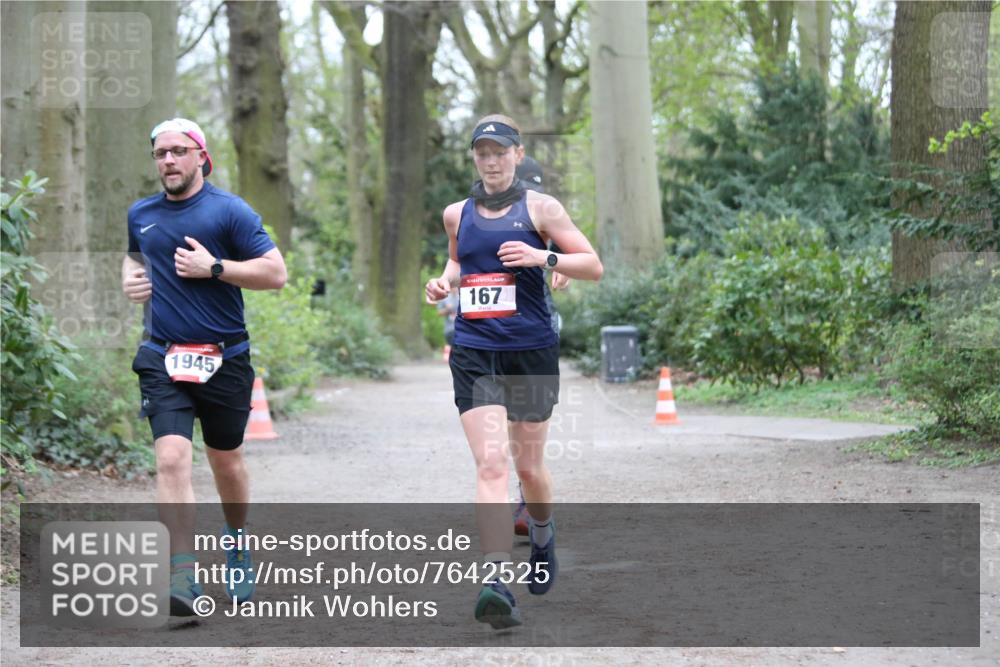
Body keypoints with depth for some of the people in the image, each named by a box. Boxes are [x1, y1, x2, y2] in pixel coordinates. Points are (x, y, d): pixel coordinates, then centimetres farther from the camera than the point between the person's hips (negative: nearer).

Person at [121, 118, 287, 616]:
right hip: (163, 359, 2)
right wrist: (130, 277, 10)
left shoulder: (229, 211, -4)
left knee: (226, 462, 13)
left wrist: (213, 267, -15)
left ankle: (236, 541, 42)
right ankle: (183, 580, -20)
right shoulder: (141, 215, 10)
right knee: (171, 459, -16)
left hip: (224, 358, -2)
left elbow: (276, 273, -8)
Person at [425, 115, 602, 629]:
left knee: (528, 466, 10)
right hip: (474, 353, 1)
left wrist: (544, 257, -16)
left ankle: (543, 534, 45)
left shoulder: (539, 208, 0)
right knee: (490, 462, -15)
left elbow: (594, 266, 0)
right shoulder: (457, 214, 10)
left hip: (531, 351, -1)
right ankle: (496, 583, -24)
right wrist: (444, 281, 7)